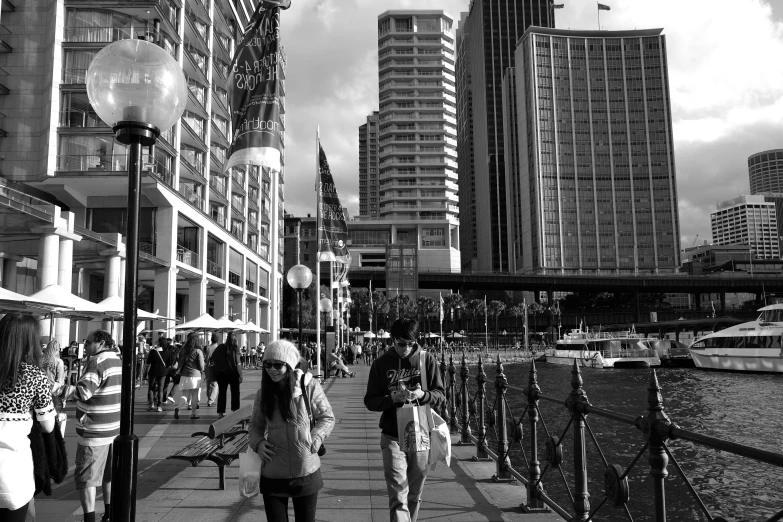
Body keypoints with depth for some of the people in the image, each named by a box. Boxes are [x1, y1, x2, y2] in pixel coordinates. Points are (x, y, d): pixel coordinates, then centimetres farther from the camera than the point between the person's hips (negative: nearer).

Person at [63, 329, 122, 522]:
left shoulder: (97, 362, -16)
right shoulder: (119, 362, 11)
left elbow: (84, 391, -28)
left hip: (94, 432, -8)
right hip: (114, 429, 8)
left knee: (86, 478, 2)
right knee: (109, 475, 19)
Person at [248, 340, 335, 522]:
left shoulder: (310, 386, -11)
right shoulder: (263, 393, 1)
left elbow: (327, 418, -2)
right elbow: (255, 425, 13)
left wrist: (314, 441, -14)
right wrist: (258, 442, -6)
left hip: (305, 472, -2)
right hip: (272, 475, 2)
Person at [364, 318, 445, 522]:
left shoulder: (427, 359, 0)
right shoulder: (381, 364, -2)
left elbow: (440, 395, 2)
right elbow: (370, 401, 1)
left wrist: (422, 395, -18)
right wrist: (392, 398, -18)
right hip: (392, 436, -1)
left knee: (415, 494, 14)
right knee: (398, 494, -8)